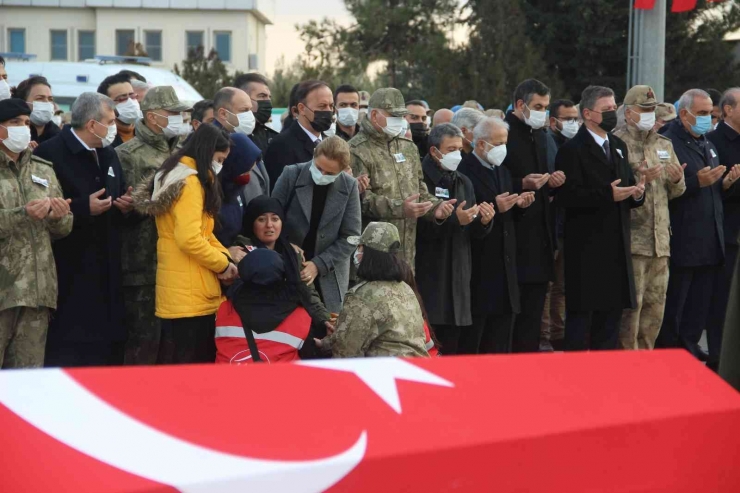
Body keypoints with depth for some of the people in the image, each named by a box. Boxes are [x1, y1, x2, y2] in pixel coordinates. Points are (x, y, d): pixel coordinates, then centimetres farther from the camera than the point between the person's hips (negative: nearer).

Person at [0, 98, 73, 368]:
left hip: (37, 287, 5)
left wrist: (58, 218, -4)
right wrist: (23, 215, -21)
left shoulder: (43, 170, 16)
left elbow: (62, 229, 18)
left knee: (29, 373, 8)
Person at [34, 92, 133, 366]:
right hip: (69, 274, -7)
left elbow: (118, 201, 26)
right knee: (67, 353, -7)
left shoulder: (108, 155, 17)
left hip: (106, 272, 8)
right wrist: (84, 208, -19)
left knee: (106, 350, 7)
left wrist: (126, 206, 4)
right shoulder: (51, 154, -11)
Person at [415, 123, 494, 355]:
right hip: (429, 281, -6)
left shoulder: (464, 183, 16)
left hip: (458, 280, 6)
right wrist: (455, 220, -22)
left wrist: (484, 221, -4)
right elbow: (421, 229, -16)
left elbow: (474, 234, 16)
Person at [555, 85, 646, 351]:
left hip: (616, 247, 7)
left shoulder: (619, 146, 17)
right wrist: (607, 195, -23)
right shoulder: (572, 150, -9)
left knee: (612, 312, 11)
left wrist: (636, 192, -3)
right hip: (586, 248, -7)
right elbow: (566, 196, -18)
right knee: (582, 312, -3)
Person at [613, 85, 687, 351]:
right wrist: (638, 178, -22)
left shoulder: (664, 145, 17)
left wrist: (677, 181, 0)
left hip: (660, 240, 7)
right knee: (630, 306, -8)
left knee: (655, 305, 10)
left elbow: (674, 193, 23)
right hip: (631, 238, -7)